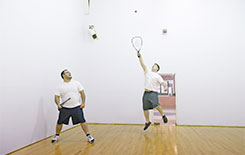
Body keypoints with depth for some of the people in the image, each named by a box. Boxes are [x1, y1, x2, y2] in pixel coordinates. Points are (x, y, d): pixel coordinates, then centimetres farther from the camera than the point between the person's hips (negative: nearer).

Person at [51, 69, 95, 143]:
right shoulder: (60, 87, 2)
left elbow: (82, 93, 2)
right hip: (64, 108, 1)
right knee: (59, 122, 8)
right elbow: (56, 97, 0)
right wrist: (58, 104, -19)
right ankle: (56, 136, 32)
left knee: (82, 121, -4)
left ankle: (88, 136, 6)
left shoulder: (76, 83, 2)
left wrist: (83, 103, -6)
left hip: (77, 107, -1)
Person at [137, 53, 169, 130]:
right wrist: (139, 56, -1)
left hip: (153, 93, -5)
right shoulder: (147, 71, 15)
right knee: (145, 108, 5)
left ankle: (163, 115, -3)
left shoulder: (158, 76, 2)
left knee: (156, 105, -28)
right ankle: (147, 122, 22)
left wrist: (166, 87, -32)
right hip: (146, 93, 5)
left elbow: (163, 83, -11)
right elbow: (142, 64, 9)